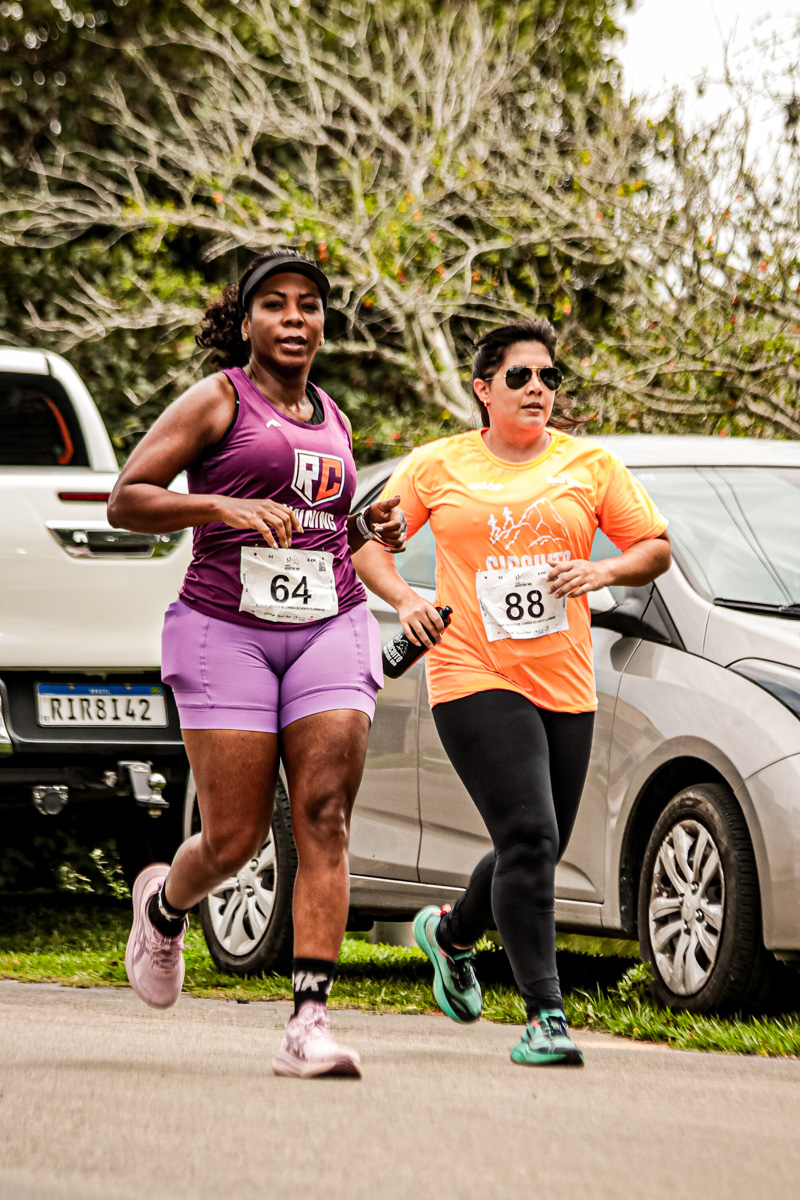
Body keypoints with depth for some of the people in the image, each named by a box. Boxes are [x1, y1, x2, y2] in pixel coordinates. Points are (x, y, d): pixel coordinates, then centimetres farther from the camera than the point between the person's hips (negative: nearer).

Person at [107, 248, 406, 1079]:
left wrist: (371, 532, 10)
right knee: (235, 841, -4)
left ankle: (309, 1023, -16)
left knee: (324, 822, -12)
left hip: (330, 627, 4)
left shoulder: (331, 420, 18)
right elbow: (126, 501, -5)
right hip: (226, 630, -4)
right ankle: (165, 904, 32)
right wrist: (224, 507, -19)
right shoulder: (217, 402, 1)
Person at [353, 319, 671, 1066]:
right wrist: (405, 600, -8)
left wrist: (603, 571, -8)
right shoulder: (438, 467, 5)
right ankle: (544, 1014, -16)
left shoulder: (589, 465, 9)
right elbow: (367, 545, 10)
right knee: (529, 838, -18)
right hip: (473, 676, -4)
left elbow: (656, 548, 12)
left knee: (539, 851, 11)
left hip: (564, 687, 4)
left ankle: (451, 931, 42)